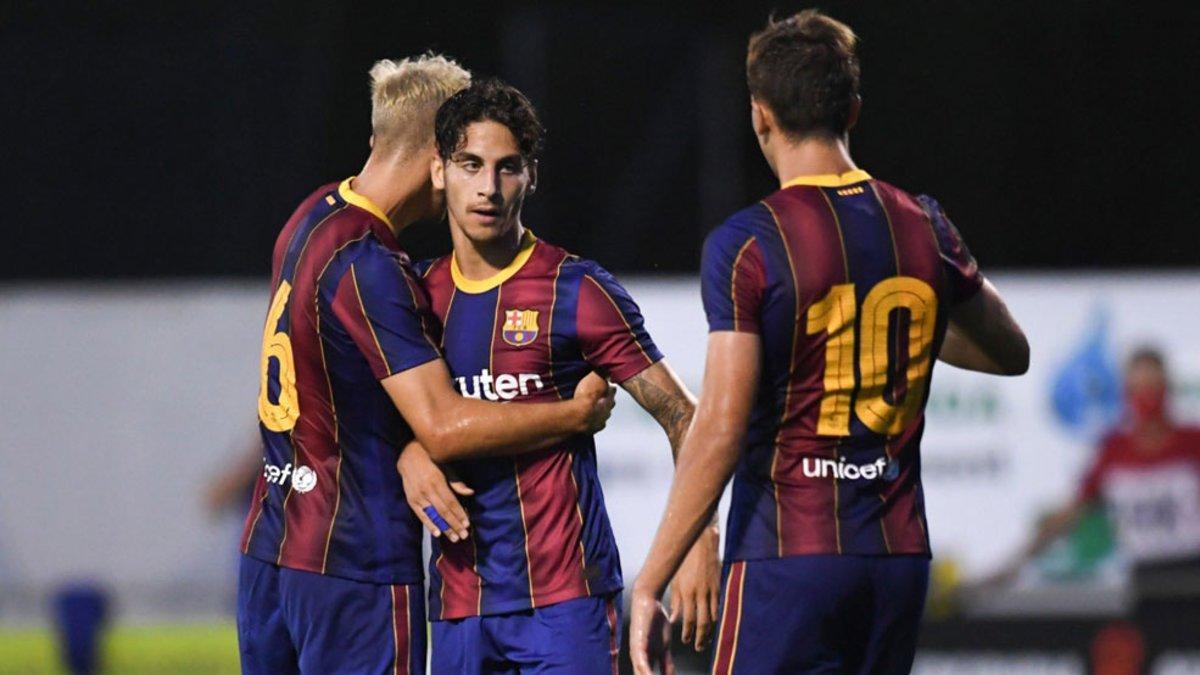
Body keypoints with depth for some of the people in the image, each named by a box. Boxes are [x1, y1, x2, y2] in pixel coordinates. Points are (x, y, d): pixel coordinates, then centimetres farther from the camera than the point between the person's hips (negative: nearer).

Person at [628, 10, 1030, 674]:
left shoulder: (745, 245, -9)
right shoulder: (924, 228, 6)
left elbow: (719, 432, -14)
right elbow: (1010, 352, 24)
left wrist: (649, 582, -11)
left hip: (787, 556, -5)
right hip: (901, 552, 5)